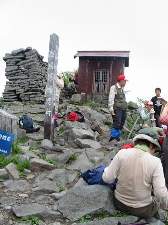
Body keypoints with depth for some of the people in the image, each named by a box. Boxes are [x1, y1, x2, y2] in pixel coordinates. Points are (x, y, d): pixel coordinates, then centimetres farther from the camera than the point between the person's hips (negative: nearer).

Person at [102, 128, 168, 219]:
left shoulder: (122, 153, -16)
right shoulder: (155, 162, -20)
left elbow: (107, 179, -13)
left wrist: (107, 169, 8)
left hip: (119, 203, 3)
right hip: (142, 210, -2)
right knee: (154, 204, 30)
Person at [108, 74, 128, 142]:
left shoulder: (122, 89, 22)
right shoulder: (114, 88, -4)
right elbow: (111, 99, -11)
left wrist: (125, 108, 19)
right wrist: (111, 108, -17)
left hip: (123, 109, 8)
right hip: (117, 109, -8)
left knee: (121, 124, 7)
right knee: (117, 123, -15)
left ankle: (117, 136, 15)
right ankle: (113, 136, -9)